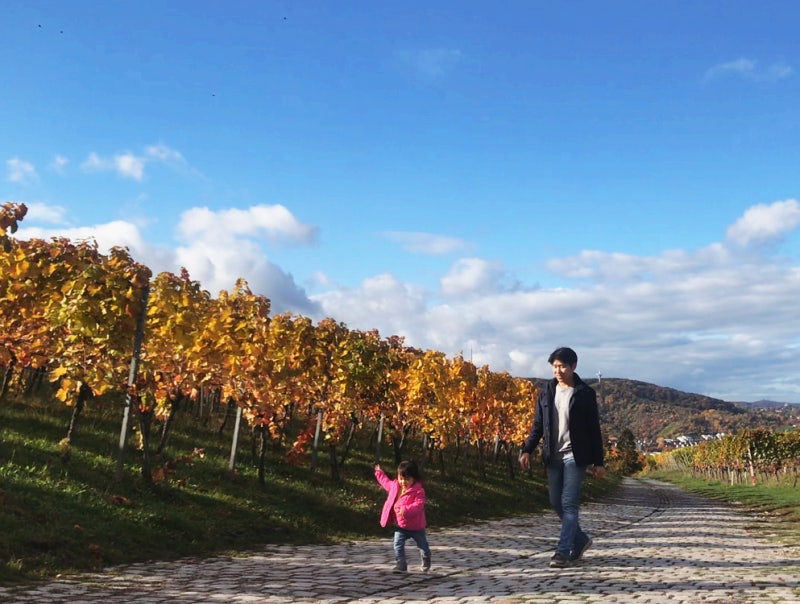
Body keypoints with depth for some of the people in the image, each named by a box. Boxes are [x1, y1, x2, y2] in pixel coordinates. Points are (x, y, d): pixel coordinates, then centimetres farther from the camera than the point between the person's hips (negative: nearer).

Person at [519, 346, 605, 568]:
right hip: (553, 457, 5)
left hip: (575, 456, -5)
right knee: (556, 503, 9)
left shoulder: (585, 394, -4)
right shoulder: (546, 392, 7)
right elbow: (538, 425, 9)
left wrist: (598, 461, -2)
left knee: (569, 503, -8)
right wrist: (527, 450, -4)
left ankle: (563, 552, -3)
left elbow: (594, 430, -1)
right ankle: (580, 540, 27)